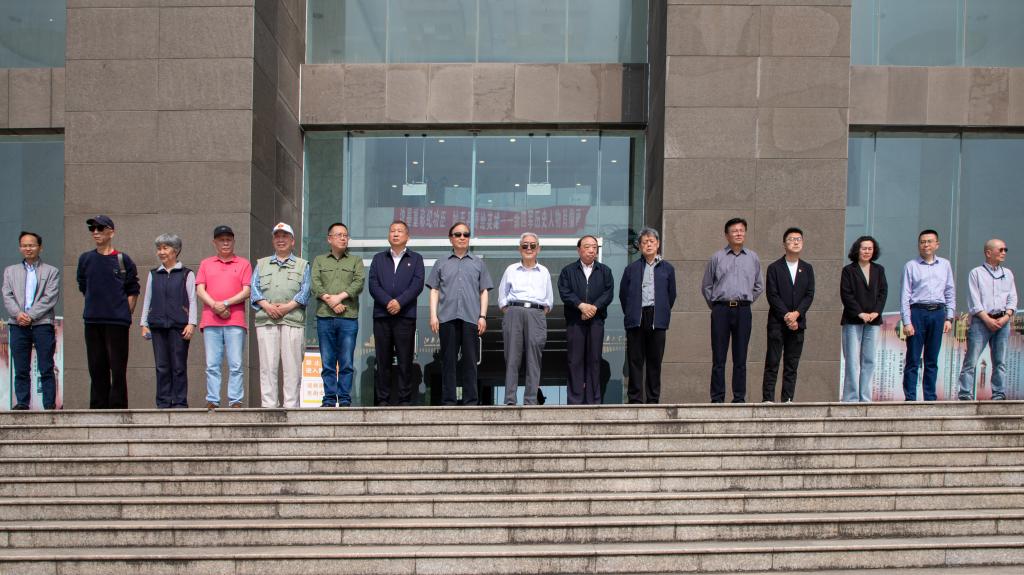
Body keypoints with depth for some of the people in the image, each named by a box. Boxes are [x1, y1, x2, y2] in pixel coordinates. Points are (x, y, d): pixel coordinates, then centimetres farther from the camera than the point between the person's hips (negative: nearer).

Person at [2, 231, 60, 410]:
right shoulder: (10, 271, 18)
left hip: (42, 323, -3)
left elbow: (50, 298, -2)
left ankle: (50, 404, -2)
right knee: (21, 370, 2)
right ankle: (22, 403, 6)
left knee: (46, 369, -3)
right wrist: (18, 314, -11)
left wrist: (31, 316, -12)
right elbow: (7, 296, 7)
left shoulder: (51, 271, 9)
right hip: (18, 324, 3)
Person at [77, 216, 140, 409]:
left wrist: (126, 313, -1)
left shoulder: (123, 260, 0)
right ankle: (98, 407, 14)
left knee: (118, 368, -4)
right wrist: (95, 306, 11)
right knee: (96, 367, 8)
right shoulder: (85, 259, 10)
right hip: (92, 321, 4)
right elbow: (83, 288, 19)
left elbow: (133, 291, 4)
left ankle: (118, 407, 1)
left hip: (117, 321, -4)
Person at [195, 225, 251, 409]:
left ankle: (236, 402, -4)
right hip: (210, 321, 2)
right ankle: (212, 402, 1)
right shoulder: (206, 264, 18)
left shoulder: (243, 264, 12)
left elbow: (246, 291, 3)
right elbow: (199, 290, 8)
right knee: (212, 365, -1)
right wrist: (215, 306, -8)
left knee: (235, 364, -5)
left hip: (235, 321, -2)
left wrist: (225, 303, -9)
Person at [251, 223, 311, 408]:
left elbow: (305, 291, 5)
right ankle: (268, 405, -3)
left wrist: (287, 307, -10)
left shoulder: (302, 265, 18)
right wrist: (267, 306, -8)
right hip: (266, 319, 1)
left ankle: (291, 405, -5)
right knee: (268, 365, -4)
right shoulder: (261, 264, 23)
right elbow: (254, 288, 10)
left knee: (292, 365, -6)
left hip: (293, 319, -1)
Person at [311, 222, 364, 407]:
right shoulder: (319, 260, 17)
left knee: (347, 363, -2)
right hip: (324, 317, 1)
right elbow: (315, 284, 3)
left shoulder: (356, 260, 15)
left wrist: (340, 297, -12)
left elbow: (359, 282, -1)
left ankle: (345, 399, 3)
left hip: (349, 318, -1)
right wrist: (330, 301, -11)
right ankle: (329, 399, 6)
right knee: (327, 362, 2)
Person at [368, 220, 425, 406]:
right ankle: (382, 399, 6)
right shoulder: (378, 259, 16)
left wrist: (399, 302, -14)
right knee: (383, 360, 2)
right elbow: (373, 284, 3)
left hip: (406, 315, -1)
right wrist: (388, 302, -12)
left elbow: (417, 284, -1)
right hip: (382, 315, 2)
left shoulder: (416, 259, 12)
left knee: (405, 360, -2)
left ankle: (405, 399, 2)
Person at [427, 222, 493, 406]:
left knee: (470, 361, 0)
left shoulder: (478, 263, 16)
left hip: (471, 317, 0)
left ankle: (470, 401, 4)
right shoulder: (441, 264, 15)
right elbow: (434, 291, 11)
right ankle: (448, 401, 4)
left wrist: (483, 316, 1)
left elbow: (484, 292, 11)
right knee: (448, 361, 1)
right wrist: (433, 315, 0)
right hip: (447, 317, 0)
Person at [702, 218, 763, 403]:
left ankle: (739, 398, 8)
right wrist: (715, 306, 10)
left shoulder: (753, 258, 10)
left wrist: (745, 302, 14)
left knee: (740, 358, 3)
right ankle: (717, 398, 2)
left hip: (743, 311, 1)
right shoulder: (717, 257, 6)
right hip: (721, 310, -1)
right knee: (718, 358, -1)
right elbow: (706, 286, 12)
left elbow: (759, 286, 20)